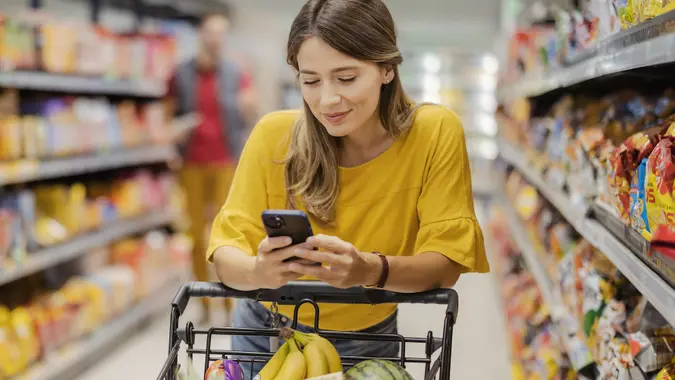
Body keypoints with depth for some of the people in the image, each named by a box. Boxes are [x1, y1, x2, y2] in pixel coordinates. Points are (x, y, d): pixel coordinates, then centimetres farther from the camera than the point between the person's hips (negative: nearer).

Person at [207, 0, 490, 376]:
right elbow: (227, 251, -19)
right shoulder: (274, 135, -19)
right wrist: (259, 272, -43)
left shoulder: (436, 133, -20)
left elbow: (446, 262, -21)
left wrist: (371, 270, -42)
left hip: (367, 343, 0)